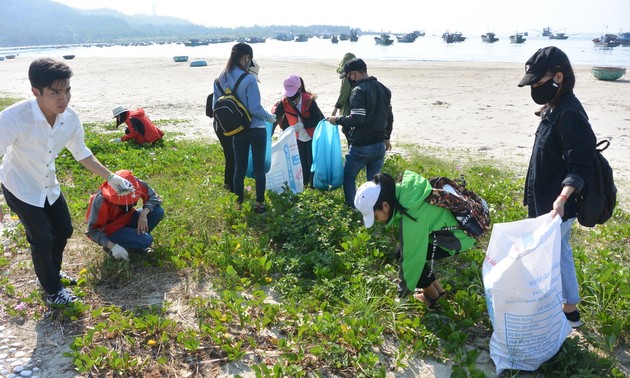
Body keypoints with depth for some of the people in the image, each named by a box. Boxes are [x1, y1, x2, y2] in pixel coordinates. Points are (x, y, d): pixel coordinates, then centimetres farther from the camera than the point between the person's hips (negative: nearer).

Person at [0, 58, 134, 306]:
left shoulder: (70, 118, -17)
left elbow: (82, 154, 1)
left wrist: (110, 177, 2)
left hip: (49, 186, 6)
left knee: (63, 231, 17)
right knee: (42, 239, -2)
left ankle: (51, 273, 45)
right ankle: (53, 291, 21)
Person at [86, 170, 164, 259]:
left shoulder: (135, 183, -23)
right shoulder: (101, 201, -32)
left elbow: (153, 197, -12)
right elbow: (92, 230, -24)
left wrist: (143, 214, -30)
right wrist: (112, 246, -36)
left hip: (128, 219, 5)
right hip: (112, 230, -5)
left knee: (158, 211, -17)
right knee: (146, 240, -27)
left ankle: (138, 235, 2)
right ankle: (110, 247, -6)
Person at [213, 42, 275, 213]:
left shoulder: (221, 79, 0)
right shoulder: (249, 79, -19)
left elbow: (215, 106, 5)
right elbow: (255, 108, -19)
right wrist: (270, 117, -2)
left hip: (237, 130, 5)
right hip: (255, 129, -5)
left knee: (239, 168, 13)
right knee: (259, 167, 7)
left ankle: (239, 204, 20)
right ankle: (259, 204, 13)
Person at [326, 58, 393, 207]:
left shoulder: (359, 91, -16)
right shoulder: (384, 89, 9)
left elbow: (357, 119, -25)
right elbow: (389, 117, 16)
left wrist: (338, 120, -10)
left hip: (361, 147, -7)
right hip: (380, 145, 7)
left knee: (348, 176, 11)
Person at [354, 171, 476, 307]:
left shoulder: (412, 217, -33)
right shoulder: (401, 191, -11)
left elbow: (413, 258, -24)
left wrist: (403, 293, -10)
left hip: (457, 235, -8)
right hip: (446, 221, 8)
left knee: (403, 255, -11)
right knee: (406, 249, 6)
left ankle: (432, 296, 9)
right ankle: (437, 289, 20)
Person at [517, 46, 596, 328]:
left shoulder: (570, 115, -23)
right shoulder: (555, 109, 7)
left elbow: (580, 167, -26)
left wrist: (562, 198, -40)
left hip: (556, 207, -10)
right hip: (546, 202, 10)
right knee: (559, 252, 20)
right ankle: (570, 309, 37)